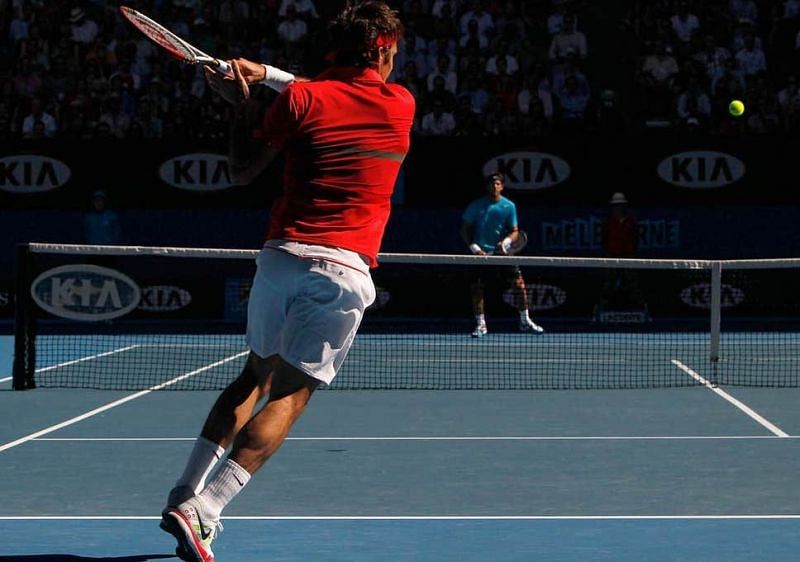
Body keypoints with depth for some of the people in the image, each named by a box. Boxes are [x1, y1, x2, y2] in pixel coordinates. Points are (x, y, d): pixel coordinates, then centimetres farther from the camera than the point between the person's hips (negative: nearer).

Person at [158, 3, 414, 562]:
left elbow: (243, 170, 9)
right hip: (344, 269, -2)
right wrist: (266, 74, 23)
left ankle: (186, 493, 12)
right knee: (290, 392, -4)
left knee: (257, 374, 20)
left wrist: (241, 102, 19)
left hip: (282, 256, 2)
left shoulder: (301, 99, 3)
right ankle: (200, 511, -18)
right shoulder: (402, 105, 8)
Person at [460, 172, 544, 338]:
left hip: (501, 251, 1)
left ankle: (525, 321, 5)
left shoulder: (509, 206, 0)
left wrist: (507, 241, -20)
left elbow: (515, 231, 2)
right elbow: (465, 228, 3)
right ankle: (481, 325, 9)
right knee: (477, 288, -5)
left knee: (519, 283, -7)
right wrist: (473, 246, -11)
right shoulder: (477, 205, -3)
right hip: (481, 252, -1)